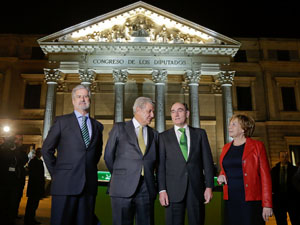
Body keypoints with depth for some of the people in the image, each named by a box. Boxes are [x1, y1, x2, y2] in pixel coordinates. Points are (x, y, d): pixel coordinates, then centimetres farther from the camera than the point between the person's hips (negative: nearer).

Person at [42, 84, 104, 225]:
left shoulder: (97, 126, 14)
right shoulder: (62, 121, 5)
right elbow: (46, 149, 6)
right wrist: (55, 173, 4)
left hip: (89, 184, 3)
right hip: (65, 183, -3)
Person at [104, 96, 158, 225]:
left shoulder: (154, 134, 14)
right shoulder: (119, 128, 4)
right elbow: (108, 156, 7)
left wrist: (148, 175, 10)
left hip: (147, 189, 3)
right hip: (123, 189, -3)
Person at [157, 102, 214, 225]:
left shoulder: (200, 133, 10)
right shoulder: (164, 136, 7)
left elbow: (207, 160, 6)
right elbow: (161, 165, 3)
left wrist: (209, 186, -1)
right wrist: (162, 190, -5)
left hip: (197, 188, 1)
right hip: (174, 190, -1)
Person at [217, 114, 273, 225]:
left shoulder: (257, 146, -2)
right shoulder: (226, 147, 13)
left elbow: (265, 175, -5)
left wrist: (267, 204, -11)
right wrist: (221, 176, 2)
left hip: (251, 200, -4)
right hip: (230, 200, 4)